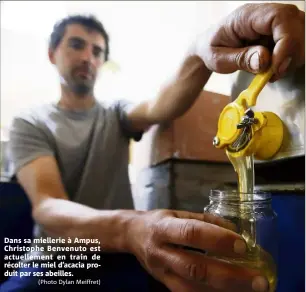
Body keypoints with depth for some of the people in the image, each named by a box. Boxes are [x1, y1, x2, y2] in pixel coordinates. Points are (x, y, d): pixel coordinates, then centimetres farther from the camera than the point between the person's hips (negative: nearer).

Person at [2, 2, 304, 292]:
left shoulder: (117, 115, 5)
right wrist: (129, 228, -42)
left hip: (117, 254, 2)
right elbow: (47, 208, -21)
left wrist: (199, 55, -42)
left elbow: (159, 107, -19)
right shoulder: (29, 124, -4)